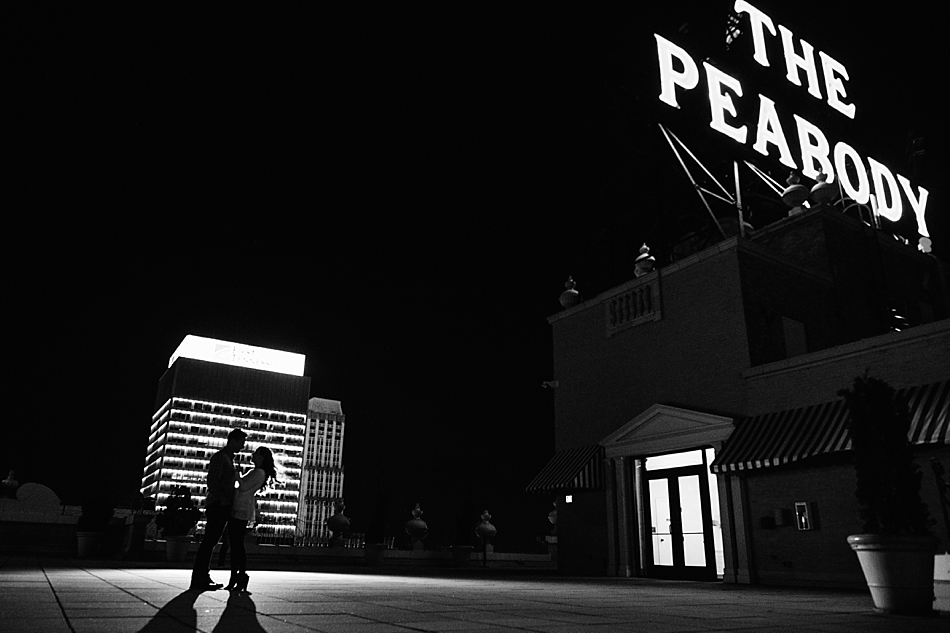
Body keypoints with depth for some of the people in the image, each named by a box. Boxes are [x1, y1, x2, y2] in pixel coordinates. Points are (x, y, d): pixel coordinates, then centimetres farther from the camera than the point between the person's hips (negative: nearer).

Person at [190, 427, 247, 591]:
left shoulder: (229, 458, 20)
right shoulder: (220, 457, -8)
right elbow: (212, 481, -17)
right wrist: (222, 499, -19)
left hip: (223, 506, 9)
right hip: (217, 505, -9)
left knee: (210, 542, 11)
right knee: (208, 542, -8)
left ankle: (203, 577, 15)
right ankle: (198, 579, -7)